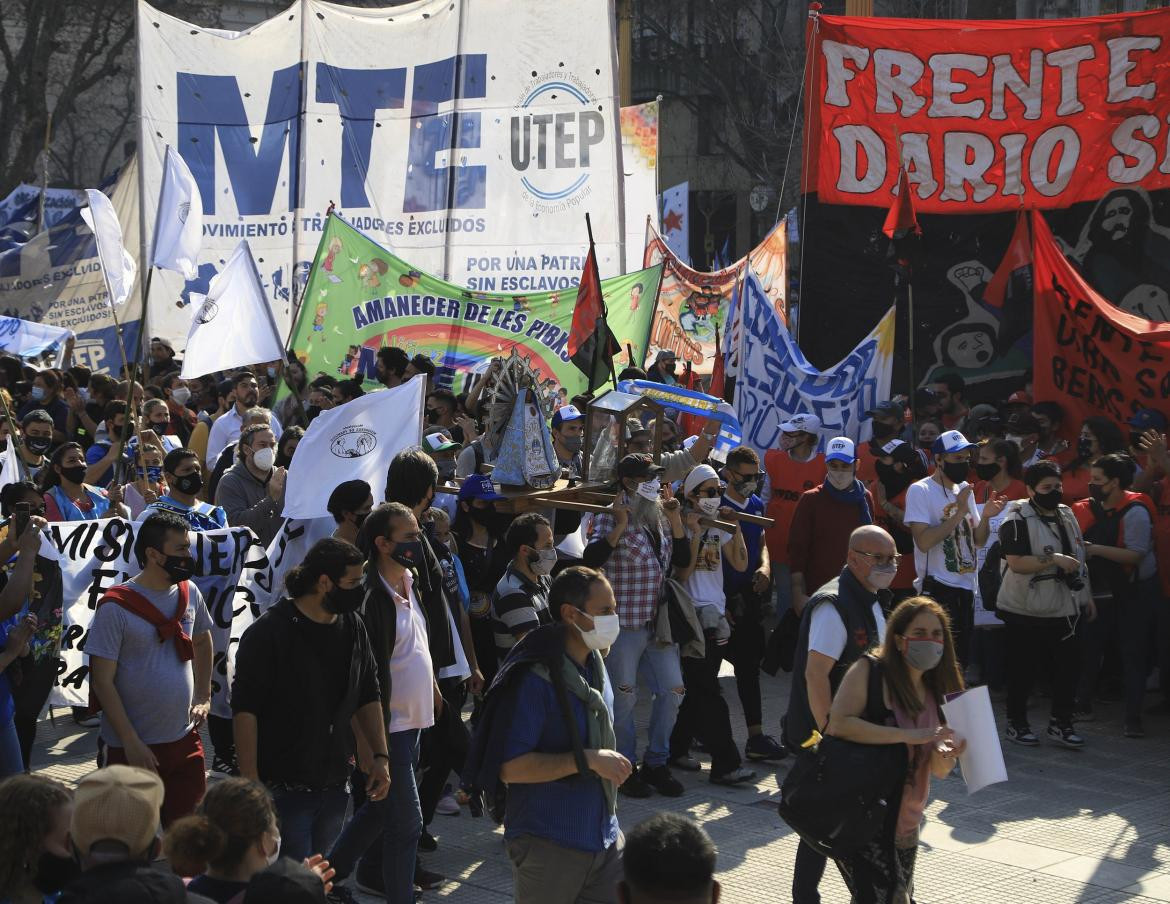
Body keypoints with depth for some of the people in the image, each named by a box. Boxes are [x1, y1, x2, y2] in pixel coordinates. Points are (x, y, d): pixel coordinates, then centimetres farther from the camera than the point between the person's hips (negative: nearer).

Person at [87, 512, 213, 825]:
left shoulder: (189, 594, 4)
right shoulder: (116, 607, -15)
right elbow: (102, 681, -14)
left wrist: (204, 697, 13)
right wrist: (131, 742, -17)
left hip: (185, 740, 5)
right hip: (133, 748, -5)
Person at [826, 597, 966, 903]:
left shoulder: (937, 692, 6)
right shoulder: (869, 671, -12)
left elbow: (940, 771, 6)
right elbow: (838, 723, -26)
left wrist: (947, 754, -19)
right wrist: (909, 735, -28)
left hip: (905, 823, 7)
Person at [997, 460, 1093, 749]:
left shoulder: (1067, 516, 12)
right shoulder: (1017, 520, -12)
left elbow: (1078, 560, 21)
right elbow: (1016, 563, -22)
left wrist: (1087, 595, 19)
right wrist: (1054, 559, -26)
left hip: (1064, 609, 6)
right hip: (1026, 611, -6)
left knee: (1066, 669, 6)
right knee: (1022, 670, 4)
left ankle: (1061, 724, 18)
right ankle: (1016, 723, 18)